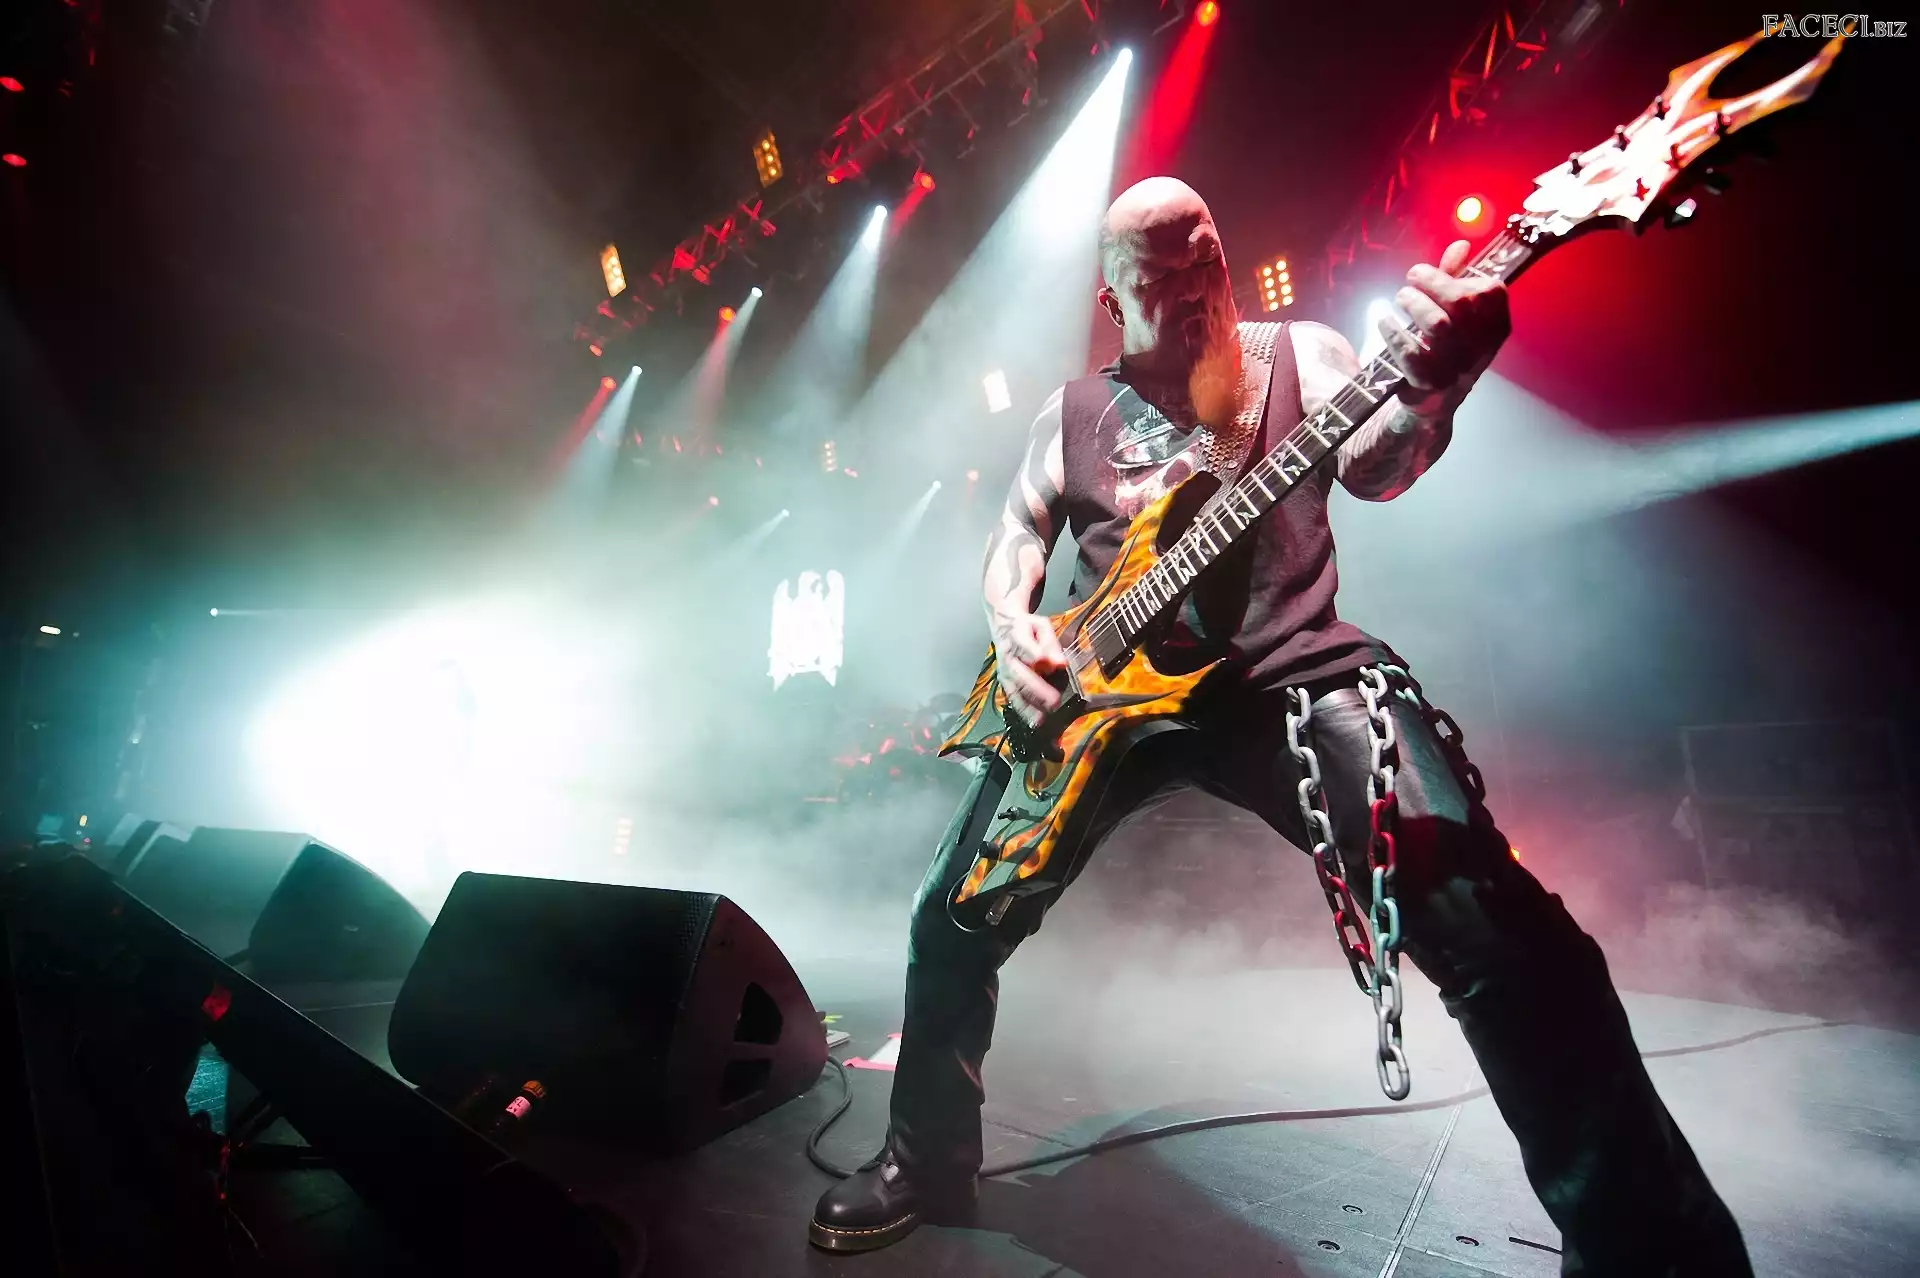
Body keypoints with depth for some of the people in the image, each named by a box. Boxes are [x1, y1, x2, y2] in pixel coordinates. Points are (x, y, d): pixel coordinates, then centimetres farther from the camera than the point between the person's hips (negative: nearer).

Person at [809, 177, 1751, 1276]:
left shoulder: (1302, 352, 9)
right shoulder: (1074, 409, 15)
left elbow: (1375, 465, -9)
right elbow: (1017, 536, 18)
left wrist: (1432, 389, -33)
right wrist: (1014, 628, -4)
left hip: (1288, 668, -2)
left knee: (1480, 912, -23)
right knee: (954, 923, 2)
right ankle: (929, 1163, 27)